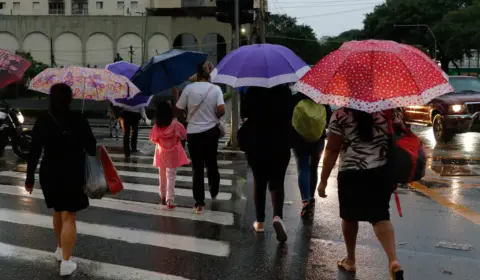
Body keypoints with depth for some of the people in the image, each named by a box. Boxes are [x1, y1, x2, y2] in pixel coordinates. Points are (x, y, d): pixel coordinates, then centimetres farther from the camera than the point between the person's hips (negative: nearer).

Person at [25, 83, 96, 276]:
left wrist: (30, 177, 6)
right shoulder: (79, 120, -11)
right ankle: (66, 262, -2)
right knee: (69, 217, 0)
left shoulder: (42, 121, -4)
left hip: (49, 173, 4)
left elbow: (34, 153, -3)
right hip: (73, 174, -3)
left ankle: (60, 249, 39)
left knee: (58, 212, 23)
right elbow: (91, 149, -9)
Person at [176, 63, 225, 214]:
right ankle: (214, 192, 40)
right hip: (211, 131, 1)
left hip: (193, 132, -1)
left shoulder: (189, 88, -6)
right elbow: (221, 110, -17)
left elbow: (178, 109, -3)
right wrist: (214, 117, 5)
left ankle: (199, 203, 4)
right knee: (211, 163, 22)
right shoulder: (216, 89, -6)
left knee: (197, 168, 4)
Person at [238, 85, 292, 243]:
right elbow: (290, 115, 0)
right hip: (280, 144, 0)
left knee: (259, 182, 12)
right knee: (277, 182, 5)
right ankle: (278, 216, -19)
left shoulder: (253, 91, -7)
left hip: (256, 143, 0)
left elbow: (246, 114, -4)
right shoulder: (285, 91, -5)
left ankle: (260, 221, 16)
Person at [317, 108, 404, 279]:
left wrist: (323, 180, 0)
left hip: (350, 175, -2)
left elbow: (332, 150, -7)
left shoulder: (341, 114, -7)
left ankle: (350, 260, 29)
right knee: (381, 217, 7)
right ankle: (393, 260, -12)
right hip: (381, 174, 2)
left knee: (349, 217, 16)